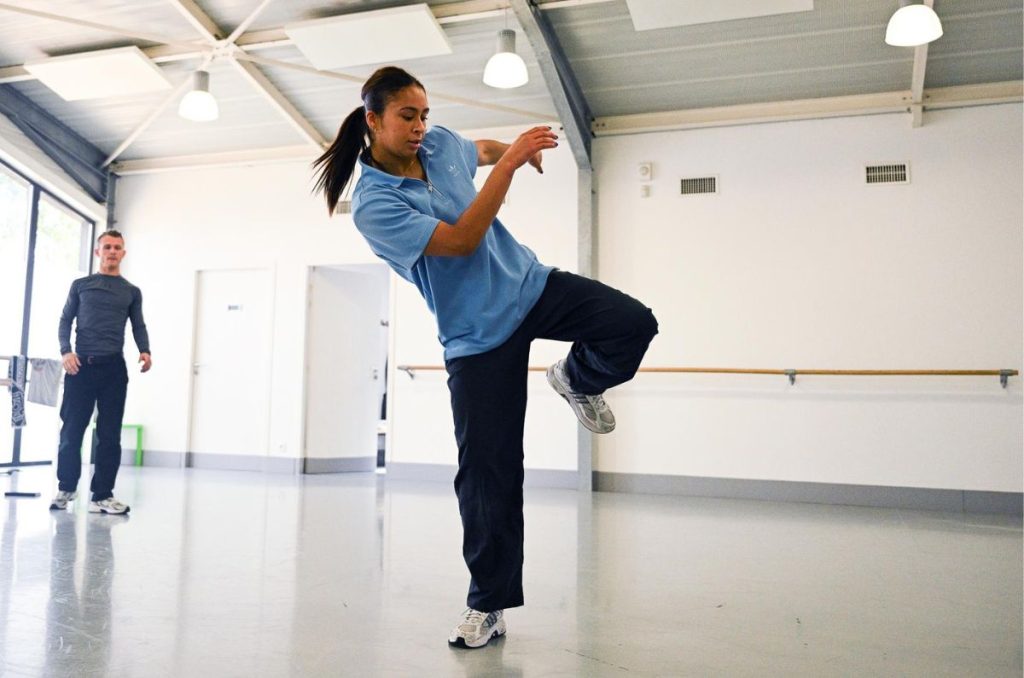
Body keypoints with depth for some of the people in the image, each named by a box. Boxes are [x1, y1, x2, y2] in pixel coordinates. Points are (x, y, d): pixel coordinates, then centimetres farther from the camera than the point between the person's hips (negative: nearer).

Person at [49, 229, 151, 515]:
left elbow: (138, 326, 11)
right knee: (71, 430, 2)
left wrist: (145, 351, -10)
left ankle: (102, 495, 2)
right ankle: (66, 488, 20)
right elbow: (66, 321, 9)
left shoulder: (132, 292, 14)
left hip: (113, 367, 0)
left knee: (109, 434, -2)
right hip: (81, 365, 0)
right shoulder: (81, 285, 12)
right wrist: (66, 351, -9)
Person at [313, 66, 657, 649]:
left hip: (532, 285, 5)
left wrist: (513, 147, 15)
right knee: (487, 469, -4)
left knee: (633, 322, -19)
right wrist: (509, 165, -27)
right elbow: (458, 241, -26)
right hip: (477, 335, -5)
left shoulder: (440, 144, 3)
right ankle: (488, 605, 12)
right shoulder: (373, 206, -16)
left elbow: (481, 148, 30)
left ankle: (577, 381, 13)